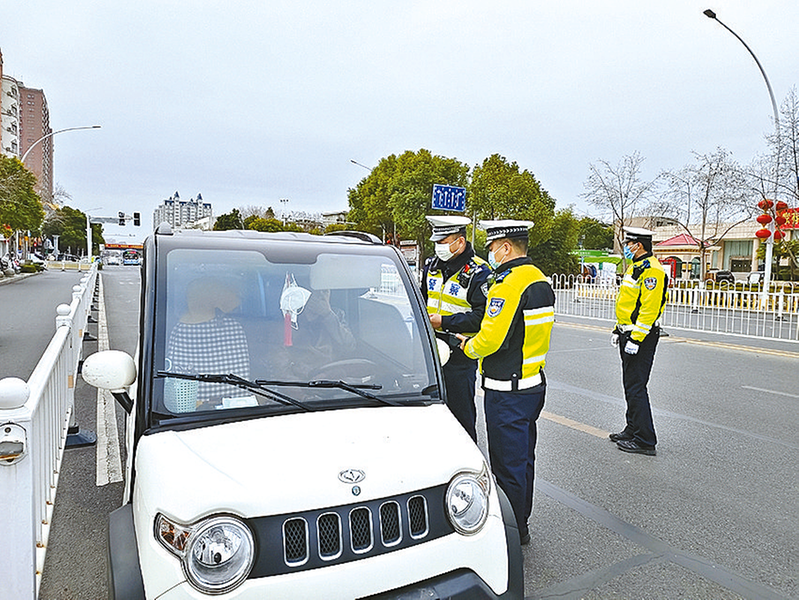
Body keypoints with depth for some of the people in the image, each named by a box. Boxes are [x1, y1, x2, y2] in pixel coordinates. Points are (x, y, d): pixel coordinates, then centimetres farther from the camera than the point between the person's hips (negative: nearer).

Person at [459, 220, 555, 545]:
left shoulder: (509, 283, -20)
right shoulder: (540, 280, 10)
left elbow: (491, 338, -25)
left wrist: (467, 346, -4)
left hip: (507, 391, -10)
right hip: (533, 382, 10)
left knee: (508, 465, 4)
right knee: (523, 459, 20)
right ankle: (521, 525, 35)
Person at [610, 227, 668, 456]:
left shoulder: (652, 271, -17)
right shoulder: (636, 267, 16)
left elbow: (649, 309, -24)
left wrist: (635, 339, -25)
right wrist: (618, 330, 22)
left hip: (641, 339, -11)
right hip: (629, 336, 11)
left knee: (636, 388, -6)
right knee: (630, 385, 17)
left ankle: (645, 440, 2)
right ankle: (633, 430, 28)